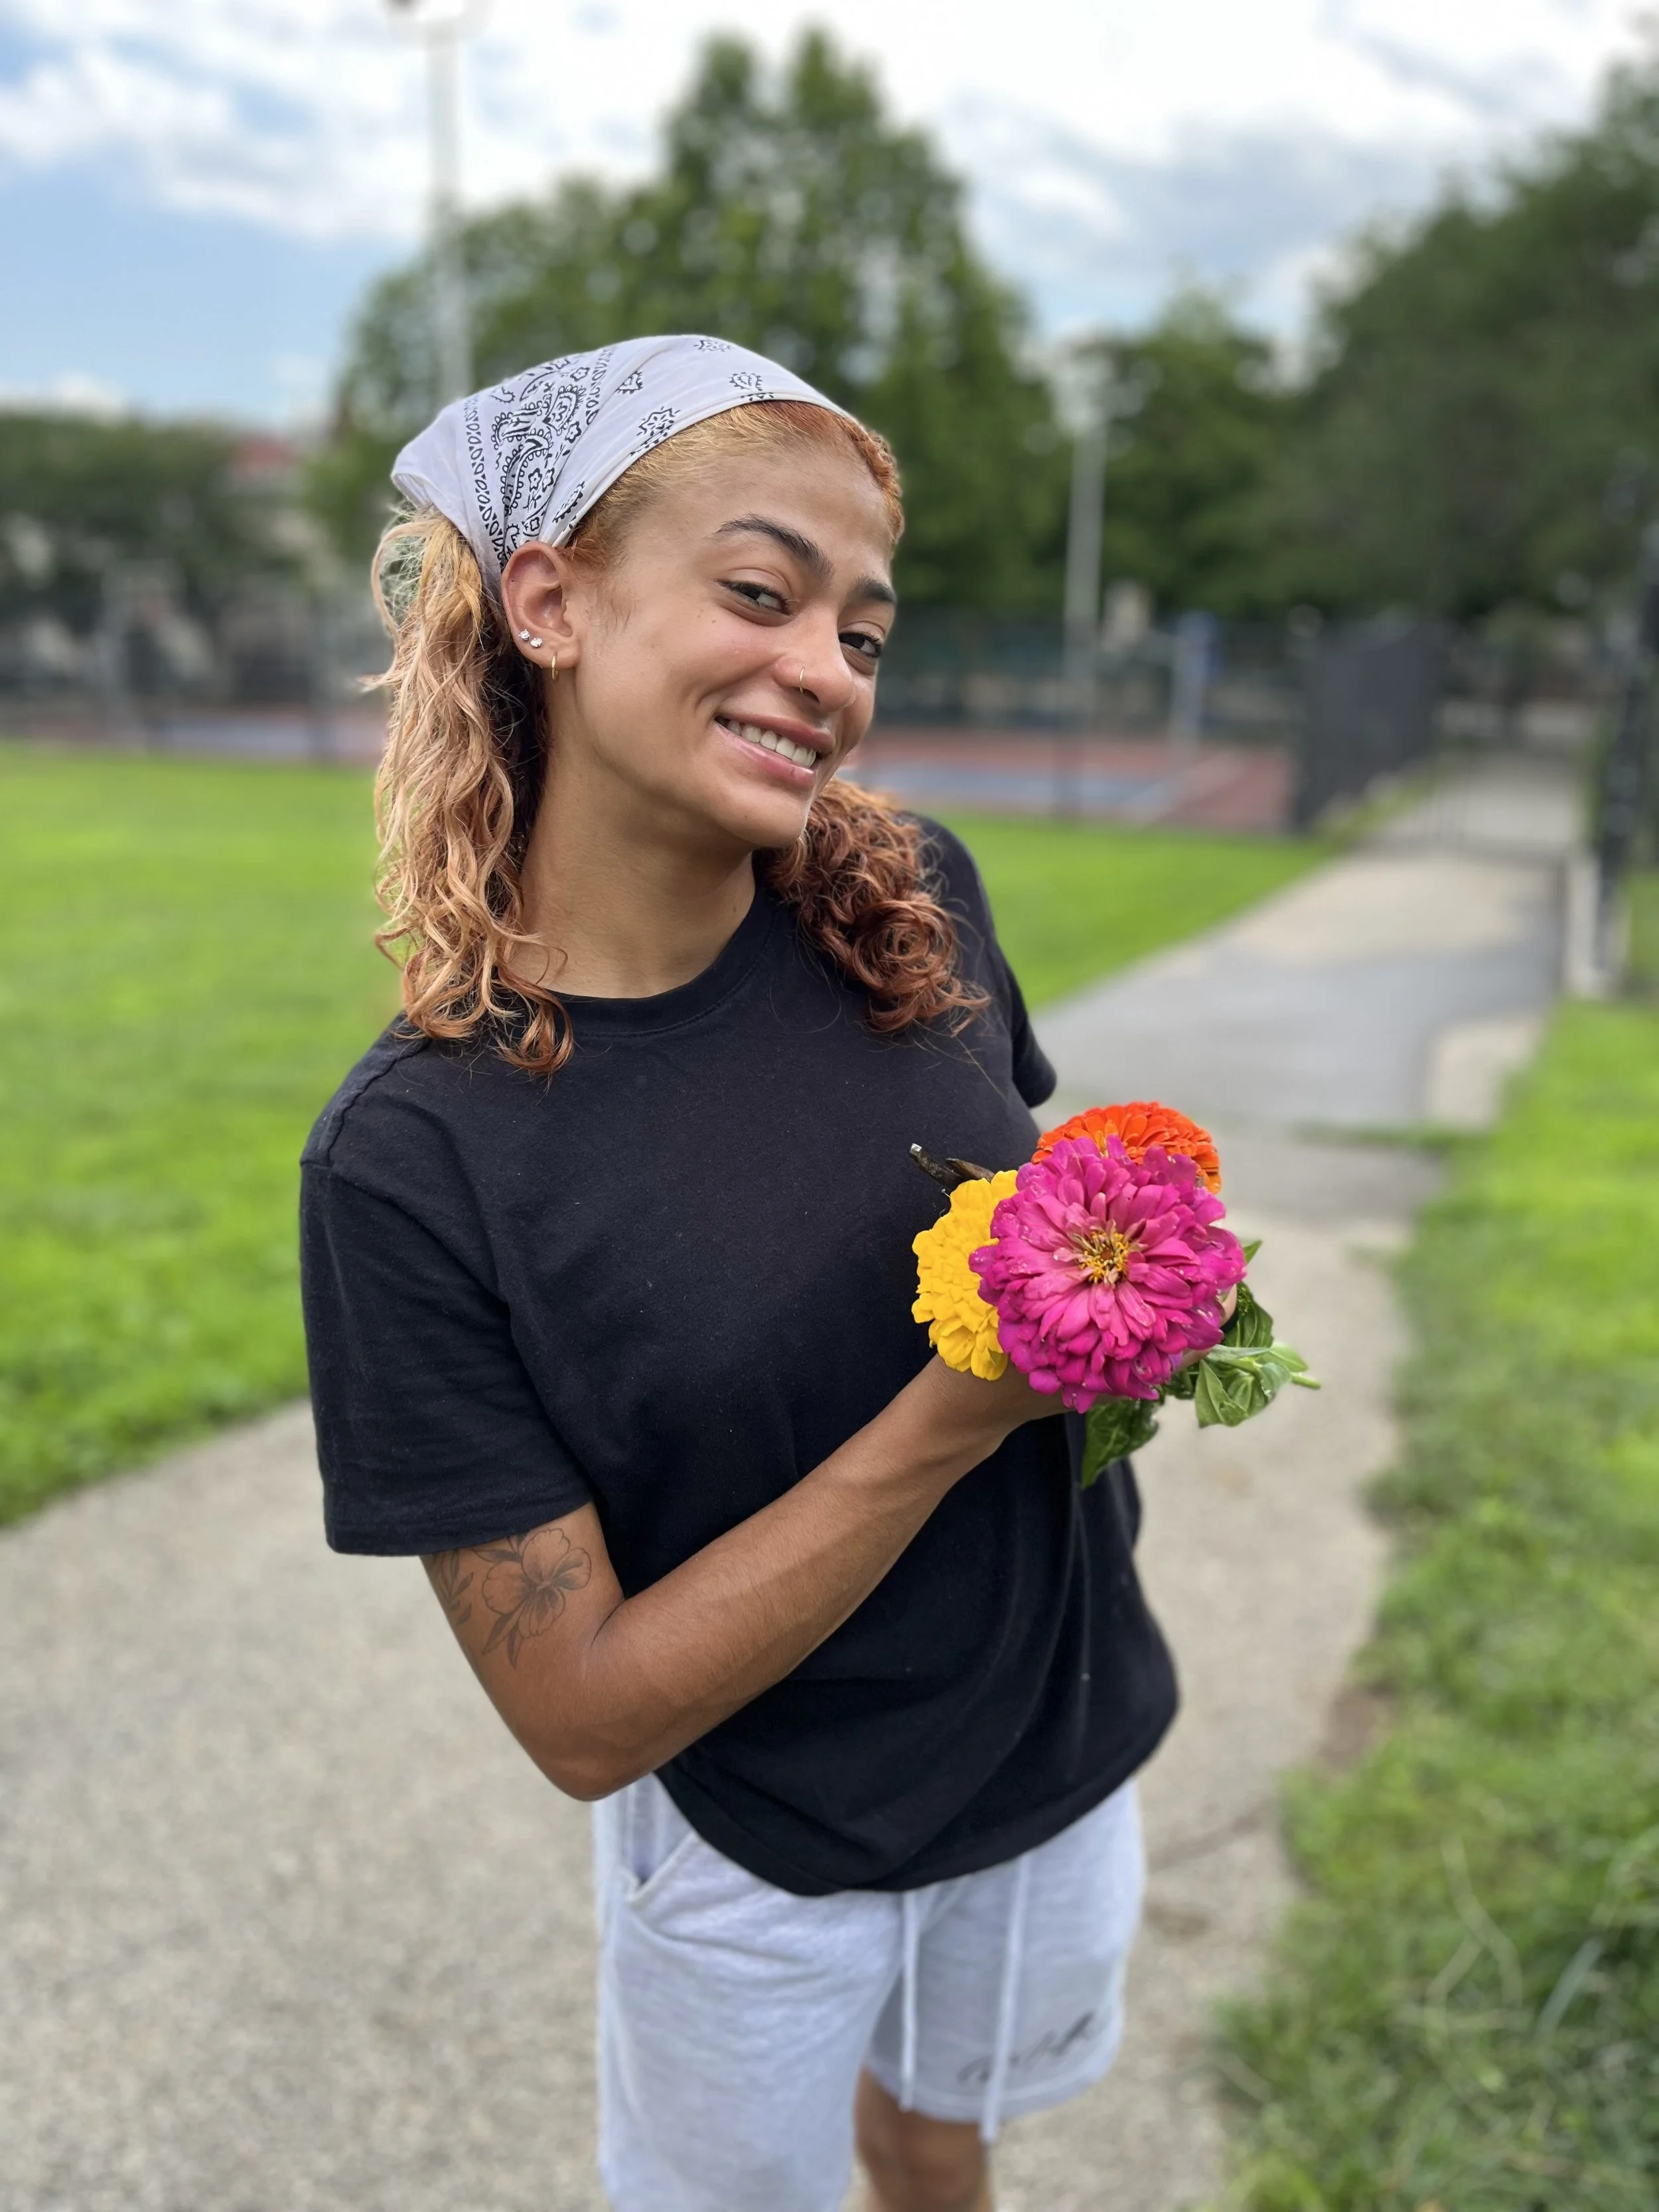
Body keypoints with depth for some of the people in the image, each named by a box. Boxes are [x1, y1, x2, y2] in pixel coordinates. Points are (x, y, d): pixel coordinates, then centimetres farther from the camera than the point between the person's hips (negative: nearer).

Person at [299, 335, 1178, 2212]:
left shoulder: (915, 899, -15)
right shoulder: (415, 1157, -26)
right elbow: (584, 1715, -23)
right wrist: (956, 1413, -32)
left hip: (1064, 1744, 4)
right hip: (751, 1848, -3)